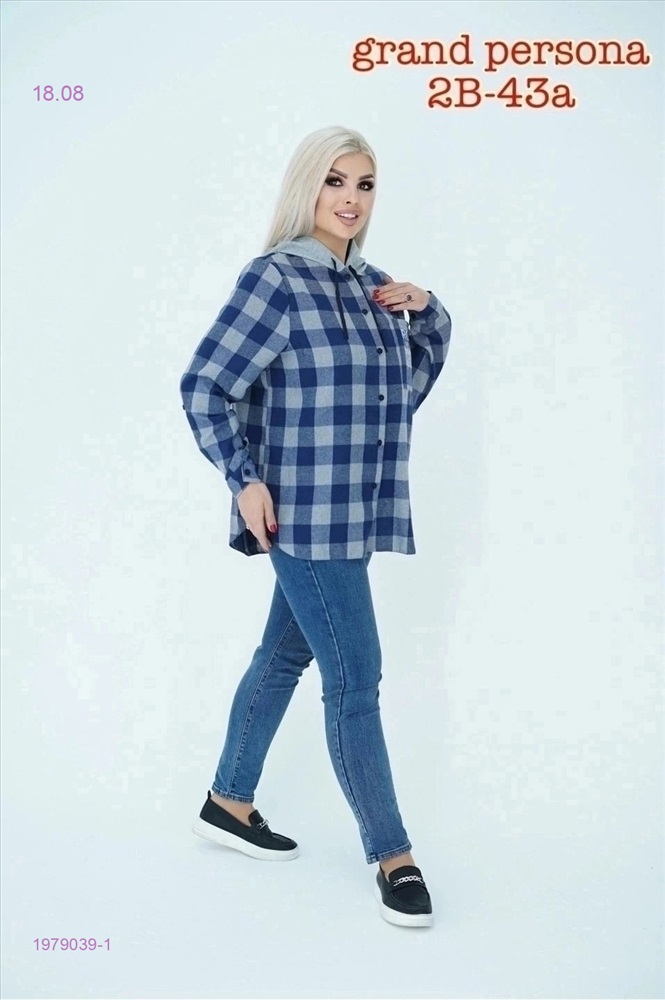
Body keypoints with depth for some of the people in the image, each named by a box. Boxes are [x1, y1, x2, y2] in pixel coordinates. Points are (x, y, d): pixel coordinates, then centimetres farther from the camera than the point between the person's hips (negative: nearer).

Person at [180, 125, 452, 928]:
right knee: (355, 679, -4)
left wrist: (427, 310, 5)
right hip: (305, 514, -8)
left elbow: (414, 384, 20)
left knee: (285, 654, 17)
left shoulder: (368, 282, 12)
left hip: (351, 513, 8)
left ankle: (229, 805, 34)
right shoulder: (276, 277, -10)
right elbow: (204, 386, -10)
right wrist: (245, 480, -15)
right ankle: (393, 856, 10)